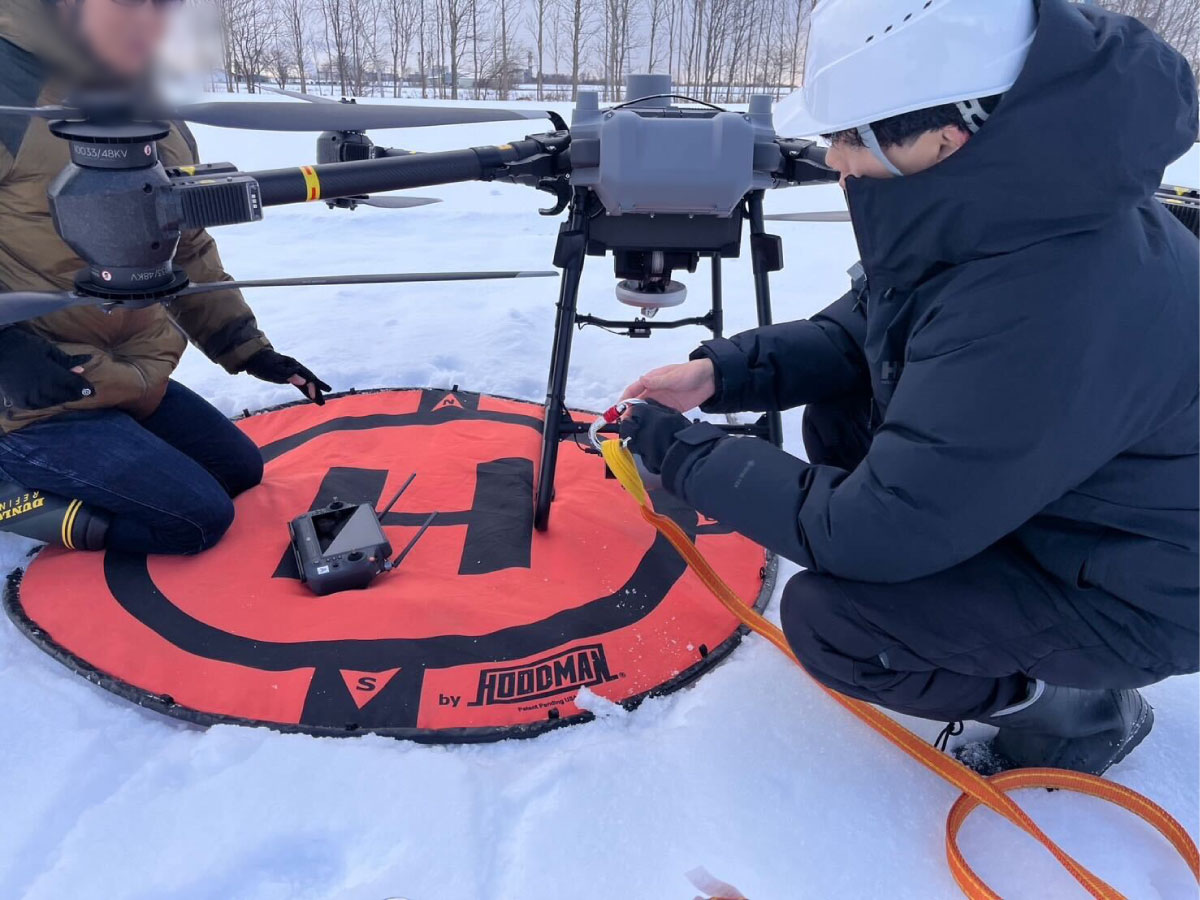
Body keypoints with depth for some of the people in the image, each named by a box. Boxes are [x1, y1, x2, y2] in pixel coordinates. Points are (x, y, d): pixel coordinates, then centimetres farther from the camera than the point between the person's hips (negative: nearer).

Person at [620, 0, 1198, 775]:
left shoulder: (1047, 312, -39)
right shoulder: (998, 198, -12)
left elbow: (871, 529, -31)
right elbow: (862, 331, 2)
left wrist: (680, 451, -21)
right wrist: (724, 370, -11)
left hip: (1135, 585, -8)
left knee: (826, 619, -17)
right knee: (838, 417, 5)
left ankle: (1080, 707, 7)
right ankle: (978, 599, 16)